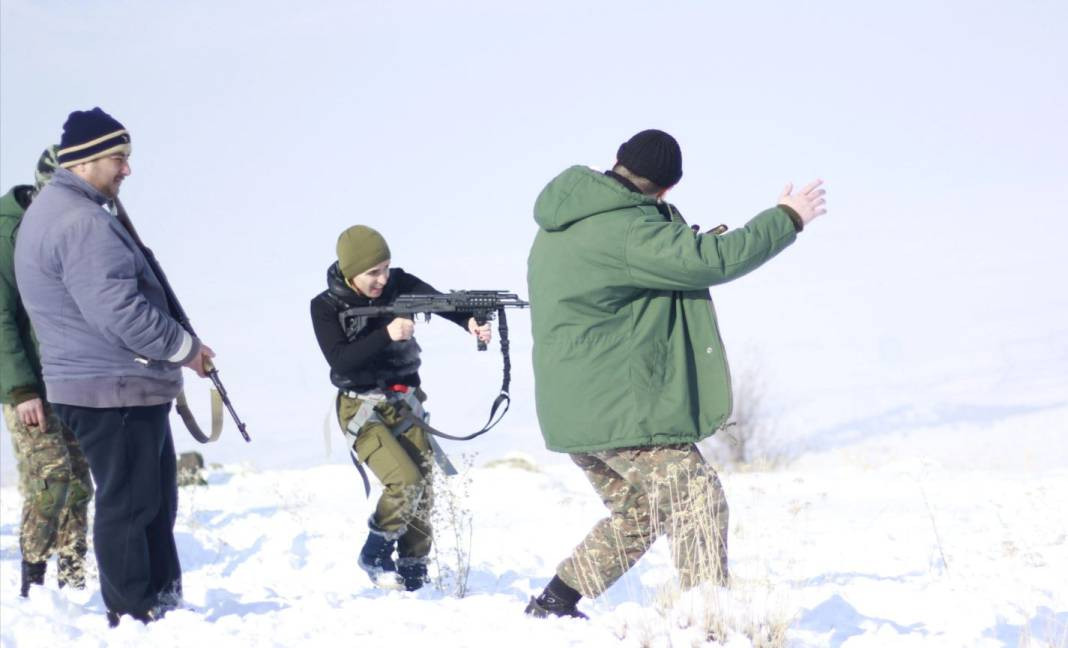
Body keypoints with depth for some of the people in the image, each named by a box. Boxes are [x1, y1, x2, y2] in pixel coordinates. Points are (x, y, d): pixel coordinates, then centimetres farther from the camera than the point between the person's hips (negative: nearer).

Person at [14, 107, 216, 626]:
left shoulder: (53, 211, 17)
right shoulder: (80, 223, -19)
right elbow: (119, 310, -25)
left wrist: (175, 347, 18)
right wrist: (184, 347, -11)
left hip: (130, 387, 11)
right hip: (115, 390, -11)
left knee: (155, 500, 16)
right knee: (128, 504, -5)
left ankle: (164, 602, 23)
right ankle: (135, 616, -1)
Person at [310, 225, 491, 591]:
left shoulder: (400, 285, -5)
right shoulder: (326, 307, -11)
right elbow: (339, 360, -22)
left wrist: (470, 321, -41)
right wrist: (386, 334, -33)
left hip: (405, 401, 4)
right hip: (361, 408, -4)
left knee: (422, 490, -3)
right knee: (405, 480, -19)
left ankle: (412, 570, 13)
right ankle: (375, 556, 1)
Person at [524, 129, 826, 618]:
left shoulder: (563, 225, 12)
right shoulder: (625, 230, -19)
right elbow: (712, 260, -20)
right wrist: (787, 219, -11)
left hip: (575, 408, 10)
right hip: (622, 407, -10)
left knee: (636, 514, 21)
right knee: (696, 500, -8)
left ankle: (553, 604, 22)